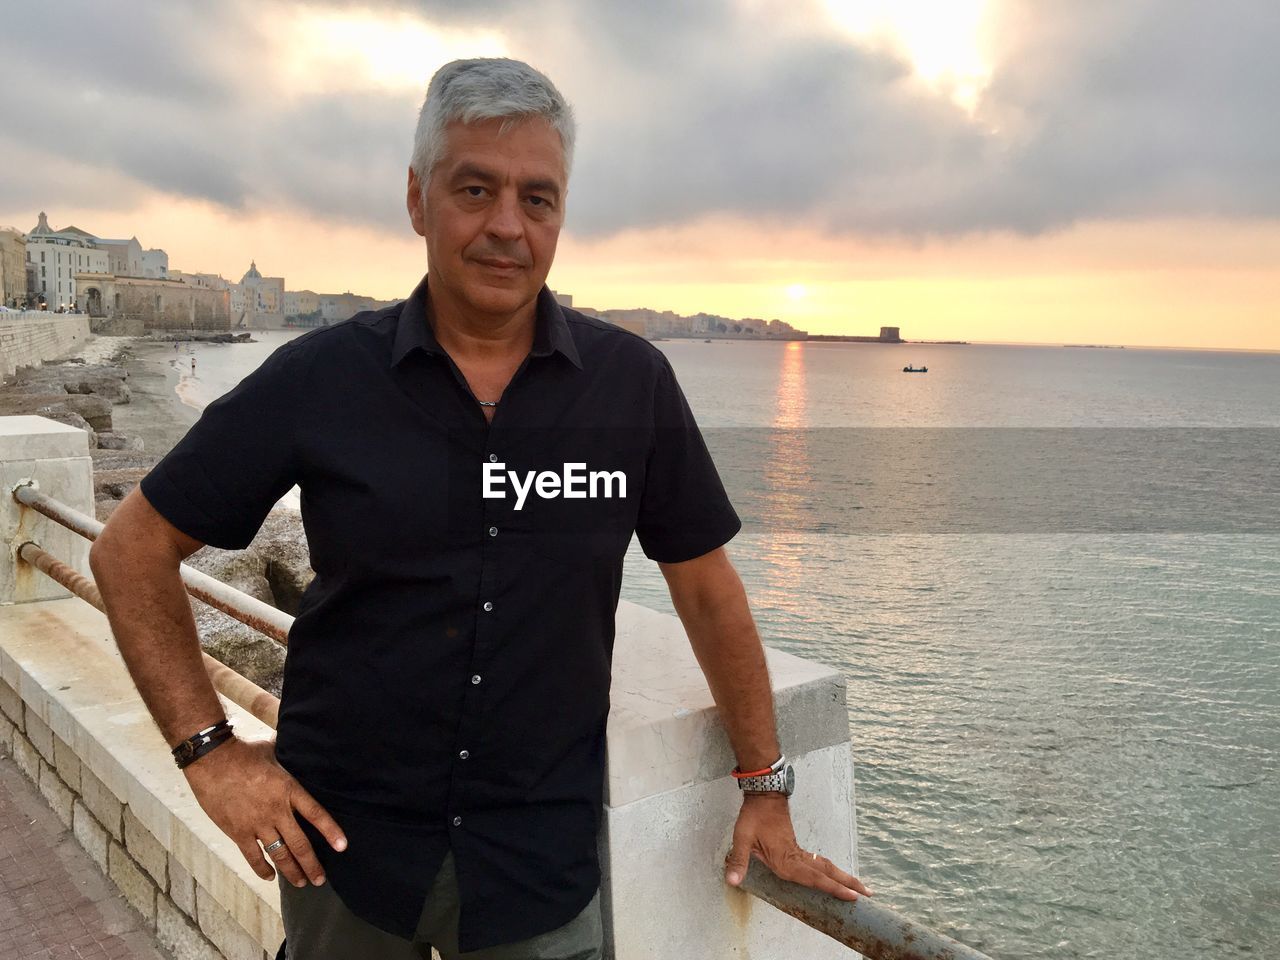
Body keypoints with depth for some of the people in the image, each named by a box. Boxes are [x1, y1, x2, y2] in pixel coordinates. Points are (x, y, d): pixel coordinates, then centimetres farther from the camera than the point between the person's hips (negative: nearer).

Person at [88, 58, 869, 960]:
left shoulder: (634, 381, -7)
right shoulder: (317, 378, -9)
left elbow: (706, 585, 2)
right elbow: (132, 549, 0)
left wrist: (766, 789, 5)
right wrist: (210, 748, -7)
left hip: (543, 854, 0)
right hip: (341, 838, 1)